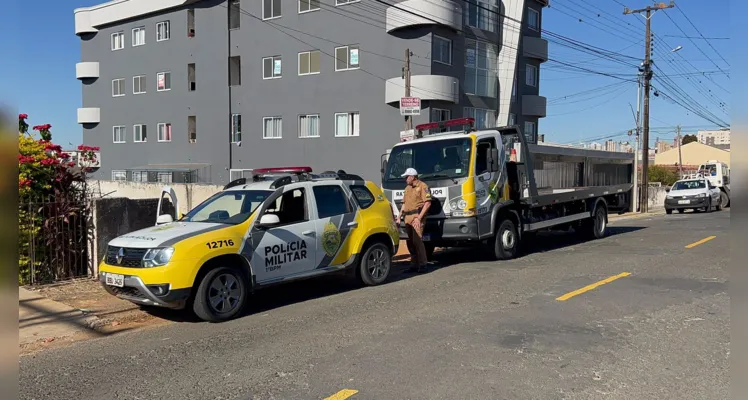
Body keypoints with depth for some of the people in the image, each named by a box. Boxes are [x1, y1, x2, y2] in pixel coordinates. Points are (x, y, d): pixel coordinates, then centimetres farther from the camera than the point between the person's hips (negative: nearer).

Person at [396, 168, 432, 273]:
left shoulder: (422, 186, -5)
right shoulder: (407, 188, 21)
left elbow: (427, 203, -12)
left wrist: (419, 217, -17)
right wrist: (399, 217, 18)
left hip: (417, 216, -8)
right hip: (407, 218, 8)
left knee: (417, 240, -13)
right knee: (410, 242, 7)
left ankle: (422, 264, -7)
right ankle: (415, 264, 14)